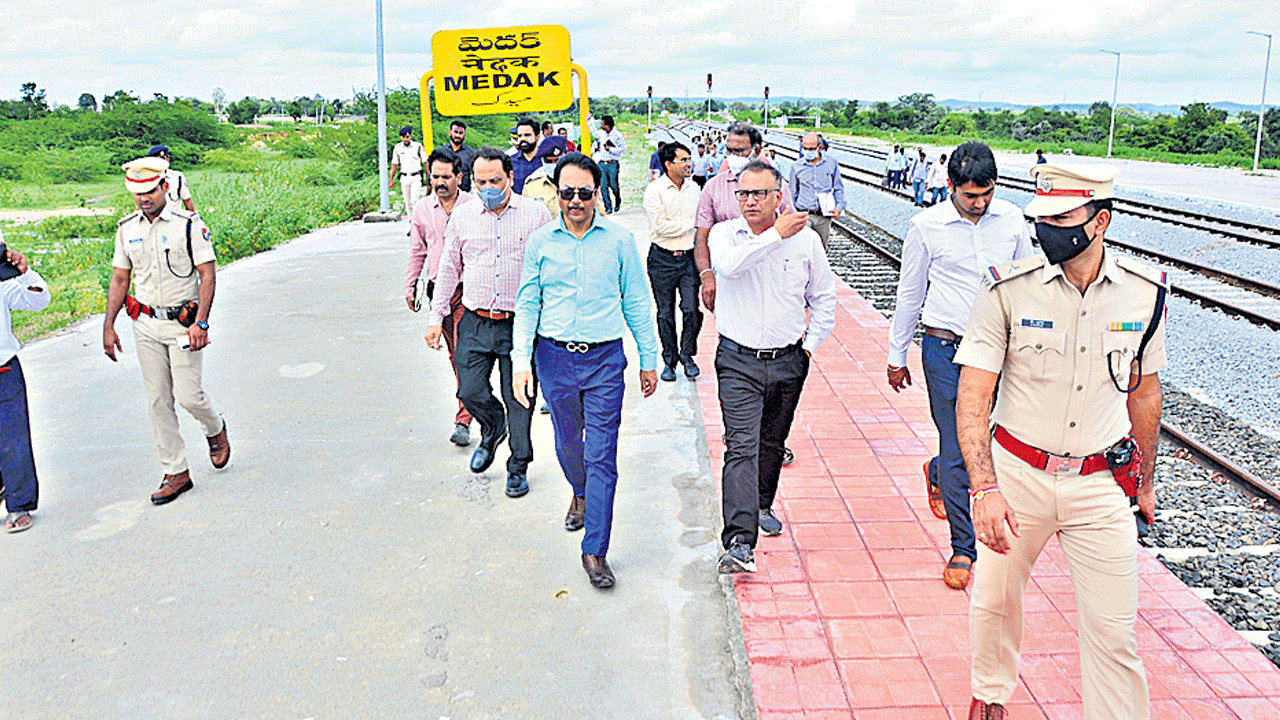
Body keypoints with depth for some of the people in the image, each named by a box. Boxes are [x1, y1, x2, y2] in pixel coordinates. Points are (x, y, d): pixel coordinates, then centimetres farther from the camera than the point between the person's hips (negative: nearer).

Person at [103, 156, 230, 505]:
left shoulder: (189, 224, -8)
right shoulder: (127, 228, 6)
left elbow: (207, 275, -10)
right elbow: (119, 279, 12)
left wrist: (200, 323, -18)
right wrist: (109, 325, 6)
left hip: (183, 322, -5)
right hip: (145, 324, 5)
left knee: (188, 394, -7)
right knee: (158, 401, 5)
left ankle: (215, 430, 28)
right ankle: (176, 473, 14)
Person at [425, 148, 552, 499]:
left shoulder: (536, 214, -1)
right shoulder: (462, 216, 6)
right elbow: (449, 268, 14)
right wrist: (436, 317, 12)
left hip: (520, 324, -2)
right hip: (475, 323, 3)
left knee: (518, 399, 3)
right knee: (470, 392, 0)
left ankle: (518, 467, 22)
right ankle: (493, 430, 34)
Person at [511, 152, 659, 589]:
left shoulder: (619, 240, -1)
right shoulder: (541, 242, 2)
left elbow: (636, 304, 5)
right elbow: (527, 305, 5)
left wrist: (649, 360, 7)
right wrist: (521, 361, -4)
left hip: (604, 359, -2)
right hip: (554, 357, 2)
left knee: (602, 456, -4)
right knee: (567, 443, 19)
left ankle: (595, 551, 4)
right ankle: (580, 493, 52)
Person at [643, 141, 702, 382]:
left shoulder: (694, 188, 9)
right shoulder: (654, 190, -7)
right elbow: (660, 226, -16)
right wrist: (690, 225, -9)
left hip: (689, 257, 3)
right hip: (662, 259, -3)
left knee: (692, 309, -5)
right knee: (665, 313, 5)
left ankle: (687, 355, 15)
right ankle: (670, 360, 19)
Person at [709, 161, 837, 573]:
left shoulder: (806, 239, 1)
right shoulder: (724, 234, -3)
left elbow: (824, 296, 13)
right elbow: (728, 265, -28)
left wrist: (810, 345, 6)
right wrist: (777, 235, -24)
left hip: (788, 362, 3)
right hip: (738, 362, -2)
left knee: (773, 441, 18)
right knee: (741, 446, -13)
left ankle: (761, 505, 42)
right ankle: (740, 542, -18)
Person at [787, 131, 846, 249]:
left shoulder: (831, 163, 6)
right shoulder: (796, 166, 5)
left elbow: (839, 188, 13)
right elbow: (792, 192, 16)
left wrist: (839, 207, -1)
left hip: (824, 217, 1)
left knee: (821, 249, 10)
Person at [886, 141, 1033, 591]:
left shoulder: (1012, 220, 1)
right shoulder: (926, 226, -6)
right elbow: (909, 294, 3)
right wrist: (897, 356, 7)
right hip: (946, 350, -3)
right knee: (957, 449, -3)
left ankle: (937, 474, 46)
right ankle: (963, 548, 11)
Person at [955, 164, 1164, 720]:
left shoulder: (1145, 292, -4)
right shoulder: (1008, 289, -12)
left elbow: (1144, 392, 10)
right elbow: (973, 398, -14)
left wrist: (1144, 481, 17)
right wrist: (984, 489, -24)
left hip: (1103, 485, 1)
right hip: (1017, 475, 0)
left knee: (1113, 631, 3)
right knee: (995, 600, 16)